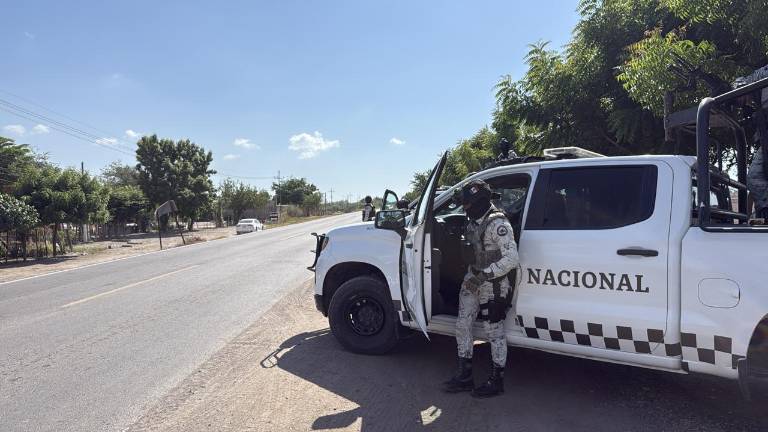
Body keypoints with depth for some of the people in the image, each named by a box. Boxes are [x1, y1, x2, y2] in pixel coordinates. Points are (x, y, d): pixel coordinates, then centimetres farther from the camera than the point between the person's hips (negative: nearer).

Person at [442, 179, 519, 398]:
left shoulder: (497, 224, -20)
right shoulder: (473, 221, 7)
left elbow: (511, 259, -25)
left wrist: (483, 276, -26)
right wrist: (472, 275, 10)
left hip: (493, 285, -9)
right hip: (473, 280, 9)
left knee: (494, 331, 4)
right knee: (462, 325, 9)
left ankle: (496, 380, 20)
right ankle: (465, 376, 22)